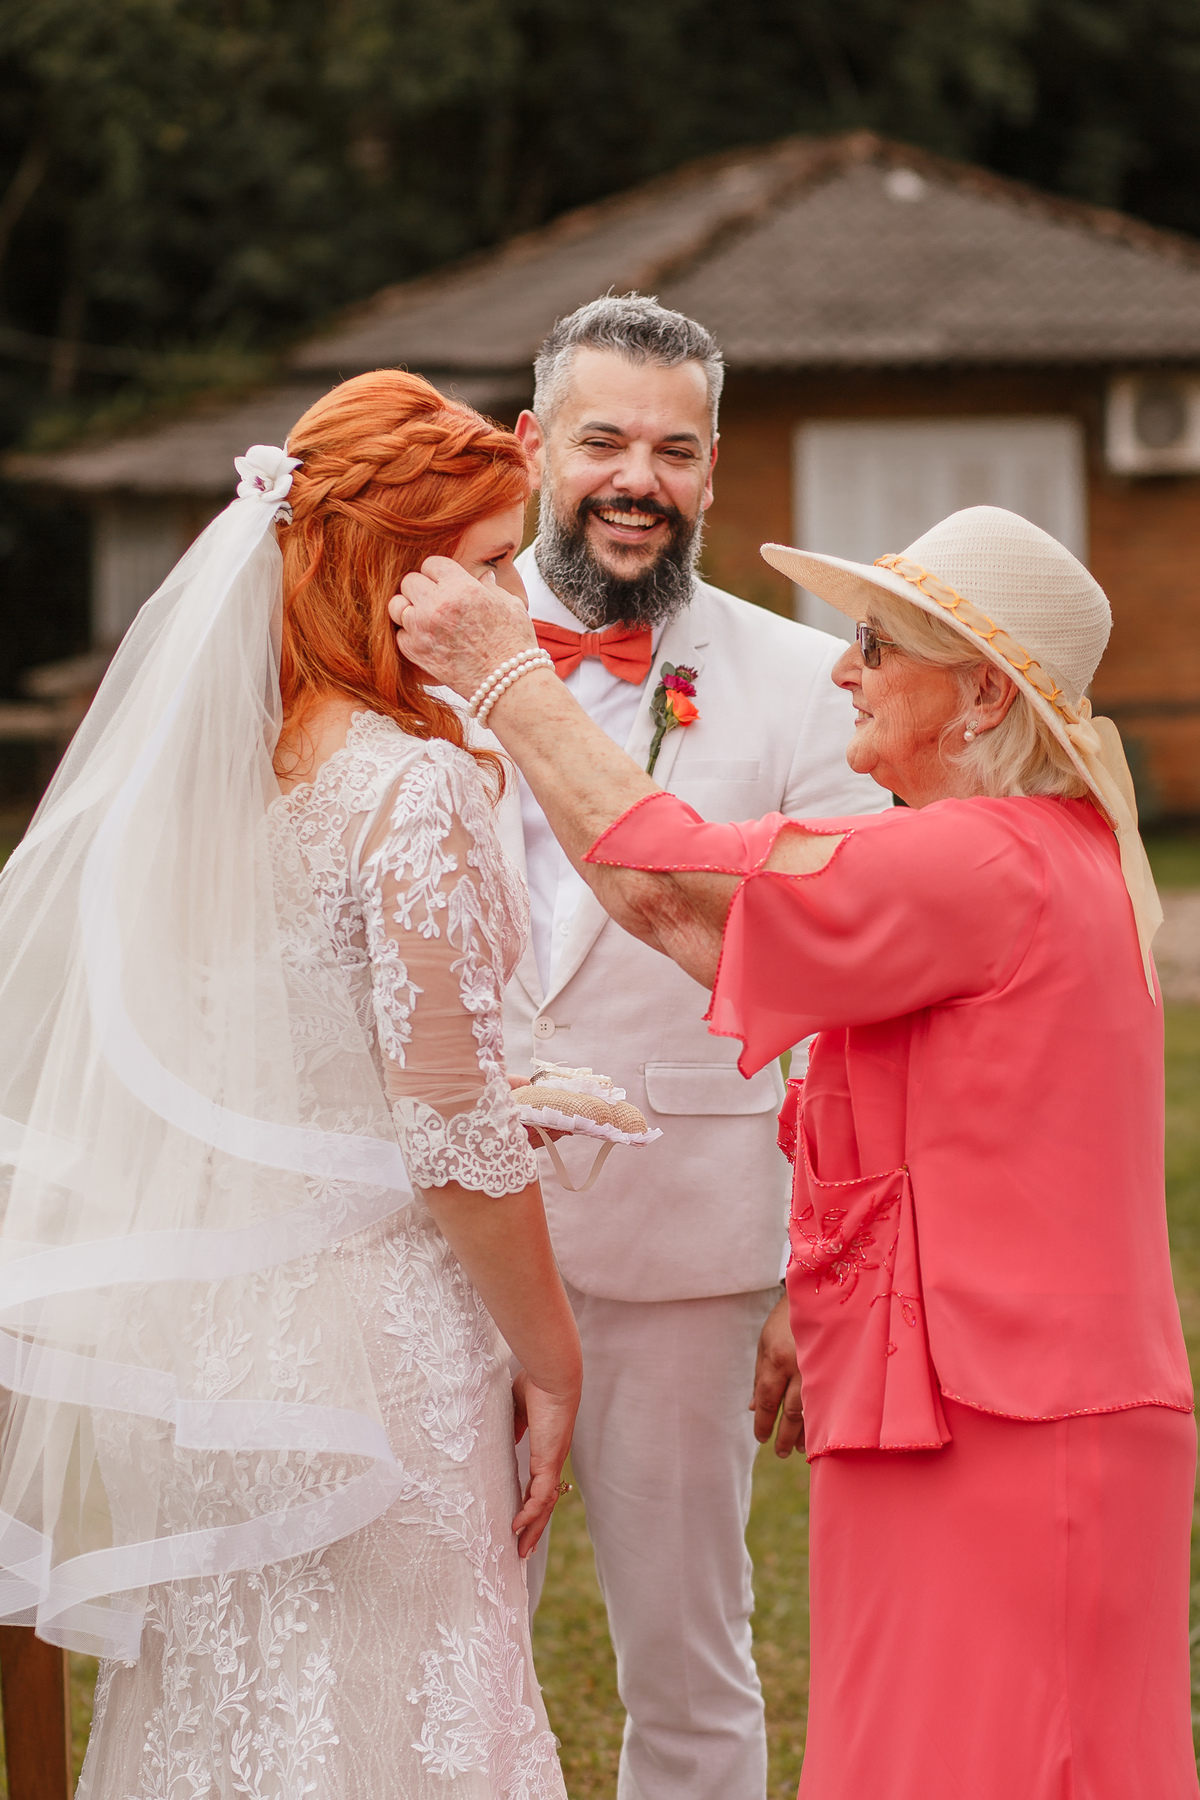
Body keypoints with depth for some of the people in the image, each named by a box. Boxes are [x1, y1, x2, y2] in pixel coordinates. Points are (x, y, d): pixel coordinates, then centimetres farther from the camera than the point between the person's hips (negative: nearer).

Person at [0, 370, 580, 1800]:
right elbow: (454, 1141, -18)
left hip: (186, 1319, 8)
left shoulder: (196, 760, 5)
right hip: (361, 1342, -8)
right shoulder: (414, 786, -17)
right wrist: (548, 1359, -7)